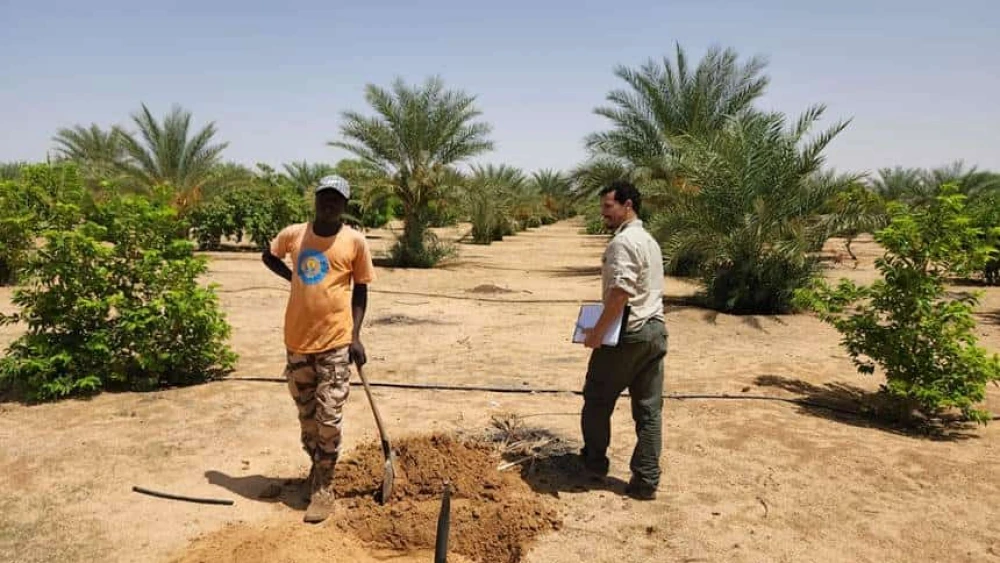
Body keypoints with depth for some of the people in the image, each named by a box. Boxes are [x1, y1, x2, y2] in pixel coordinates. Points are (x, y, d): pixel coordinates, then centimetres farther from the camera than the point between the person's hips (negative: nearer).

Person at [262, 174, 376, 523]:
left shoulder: (354, 241, -4)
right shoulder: (293, 234, 4)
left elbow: (360, 290, 2)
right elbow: (268, 256, 25)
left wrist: (355, 335, -5)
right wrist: (295, 277, 9)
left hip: (335, 342, -3)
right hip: (297, 339, 4)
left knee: (329, 419, -3)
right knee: (306, 416, 16)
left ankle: (323, 488, 10)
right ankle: (317, 469, 37)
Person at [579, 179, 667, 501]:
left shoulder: (623, 241, -15)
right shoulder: (649, 241, 16)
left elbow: (621, 292, -24)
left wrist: (597, 331, -18)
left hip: (627, 334, -9)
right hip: (655, 331, 9)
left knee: (597, 400, 11)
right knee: (649, 409, 8)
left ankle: (595, 461, 27)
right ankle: (646, 481, 12)